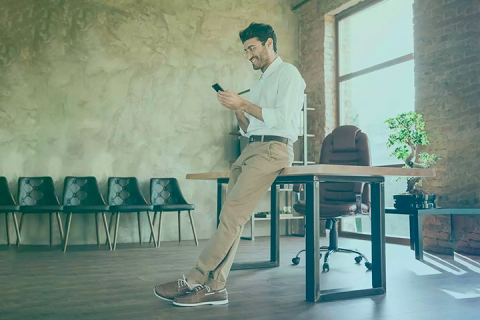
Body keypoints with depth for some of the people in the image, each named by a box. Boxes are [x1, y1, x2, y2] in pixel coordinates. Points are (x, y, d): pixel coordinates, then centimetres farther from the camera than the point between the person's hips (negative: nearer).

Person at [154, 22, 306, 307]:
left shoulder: (288, 73, 3)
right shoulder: (260, 83, 28)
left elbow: (284, 118, -13)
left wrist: (244, 104, -10)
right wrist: (237, 110, 6)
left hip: (273, 149, -8)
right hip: (251, 148, 8)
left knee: (232, 214, -17)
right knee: (231, 216, -5)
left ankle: (195, 281, -16)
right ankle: (215, 287, -7)